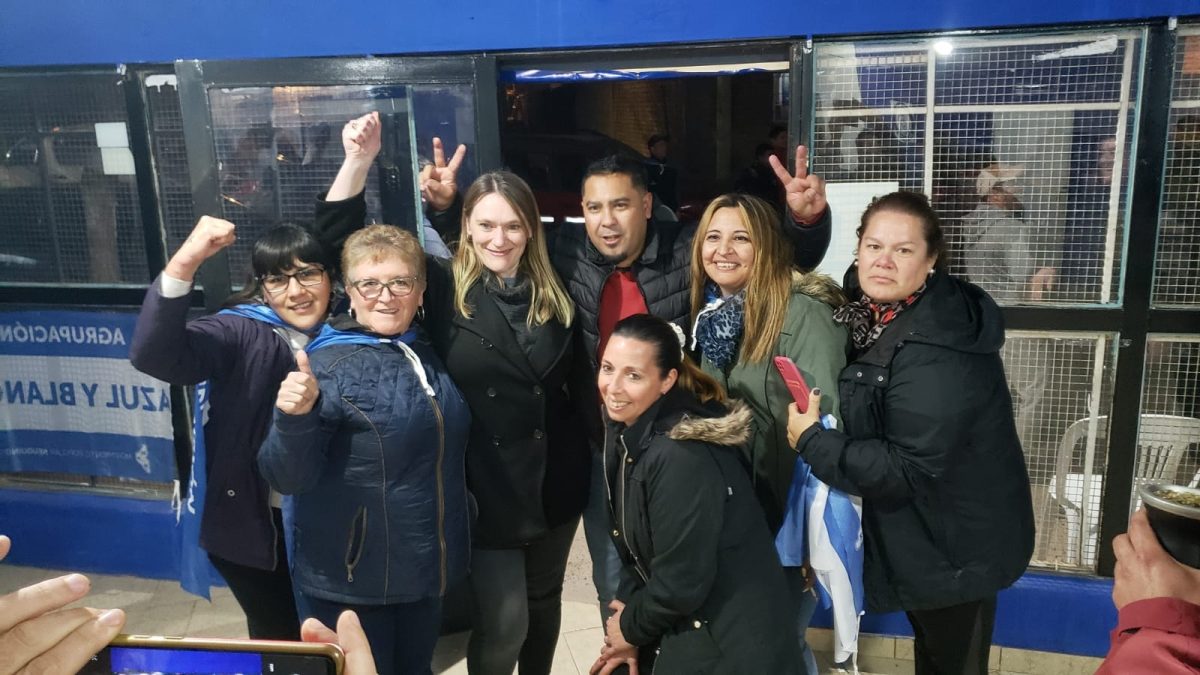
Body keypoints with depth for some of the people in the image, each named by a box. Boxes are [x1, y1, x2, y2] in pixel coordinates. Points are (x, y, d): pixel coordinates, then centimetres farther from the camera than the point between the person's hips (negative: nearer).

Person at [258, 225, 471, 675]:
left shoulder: (426, 355, 2)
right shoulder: (328, 366, -17)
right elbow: (287, 477, -22)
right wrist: (295, 418, -39)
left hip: (424, 568, 6)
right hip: (351, 579, -6)